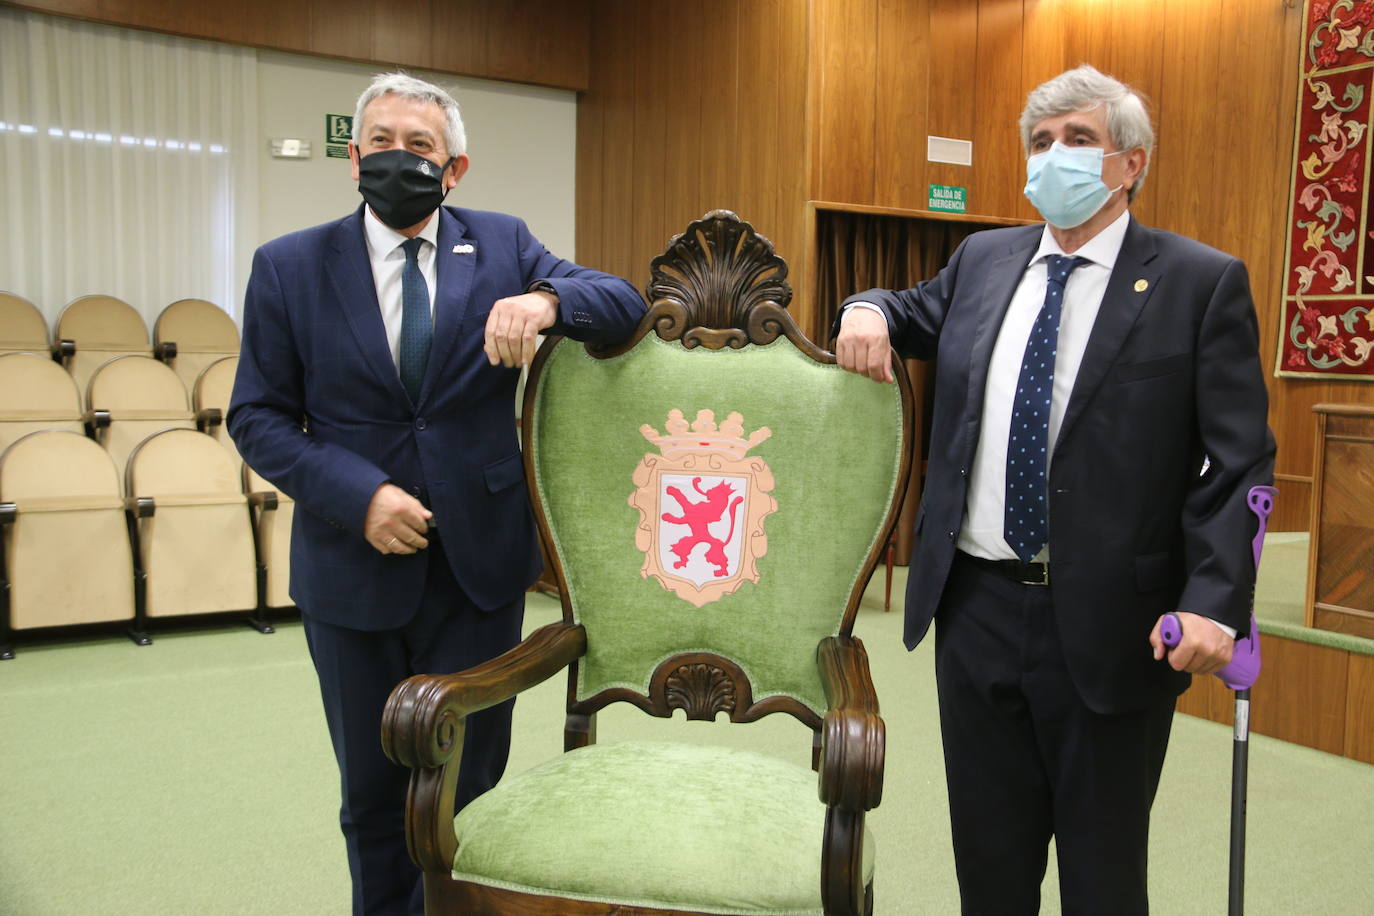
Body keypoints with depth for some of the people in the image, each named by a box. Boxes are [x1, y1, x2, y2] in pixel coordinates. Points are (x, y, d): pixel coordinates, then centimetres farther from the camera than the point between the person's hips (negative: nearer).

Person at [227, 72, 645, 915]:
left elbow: (624, 304, -4)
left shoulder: (501, 245, 1)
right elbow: (259, 417, -1)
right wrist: (359, 495, -16)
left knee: (468, 789, 11)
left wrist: (545, 300, -26)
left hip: (478, 563, 0)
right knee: (372, 794, 17)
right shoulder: (290, 266, 0)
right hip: (353, 570, 0)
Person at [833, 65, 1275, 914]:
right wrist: (868, 309, 3)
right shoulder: (984, 259, 9)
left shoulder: (1203, 283, -5)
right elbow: (916, 313, 28)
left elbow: (1239, 460, -8)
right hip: (977, 604, 4)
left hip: (1108, 623, -4)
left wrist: (1215, 604, -20)